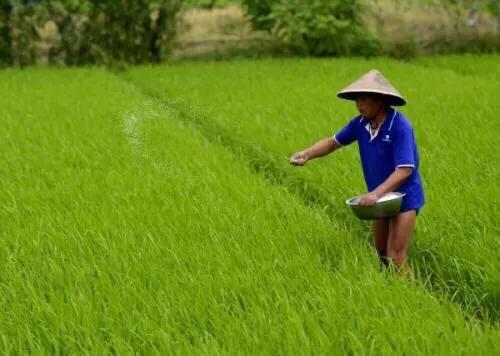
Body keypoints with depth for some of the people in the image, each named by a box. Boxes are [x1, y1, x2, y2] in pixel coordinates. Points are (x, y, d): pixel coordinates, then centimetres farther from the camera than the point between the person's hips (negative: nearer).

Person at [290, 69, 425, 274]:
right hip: (381, 198, 7)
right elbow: (333, 142, 7)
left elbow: (405, 170, -29)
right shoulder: (361, 124, -6)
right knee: (381, 253, 19)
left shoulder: (400, 127, -25)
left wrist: (376, 193, -39)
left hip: (404, 198, -7)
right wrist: (307, 154, -10)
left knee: (396, 258, -11)